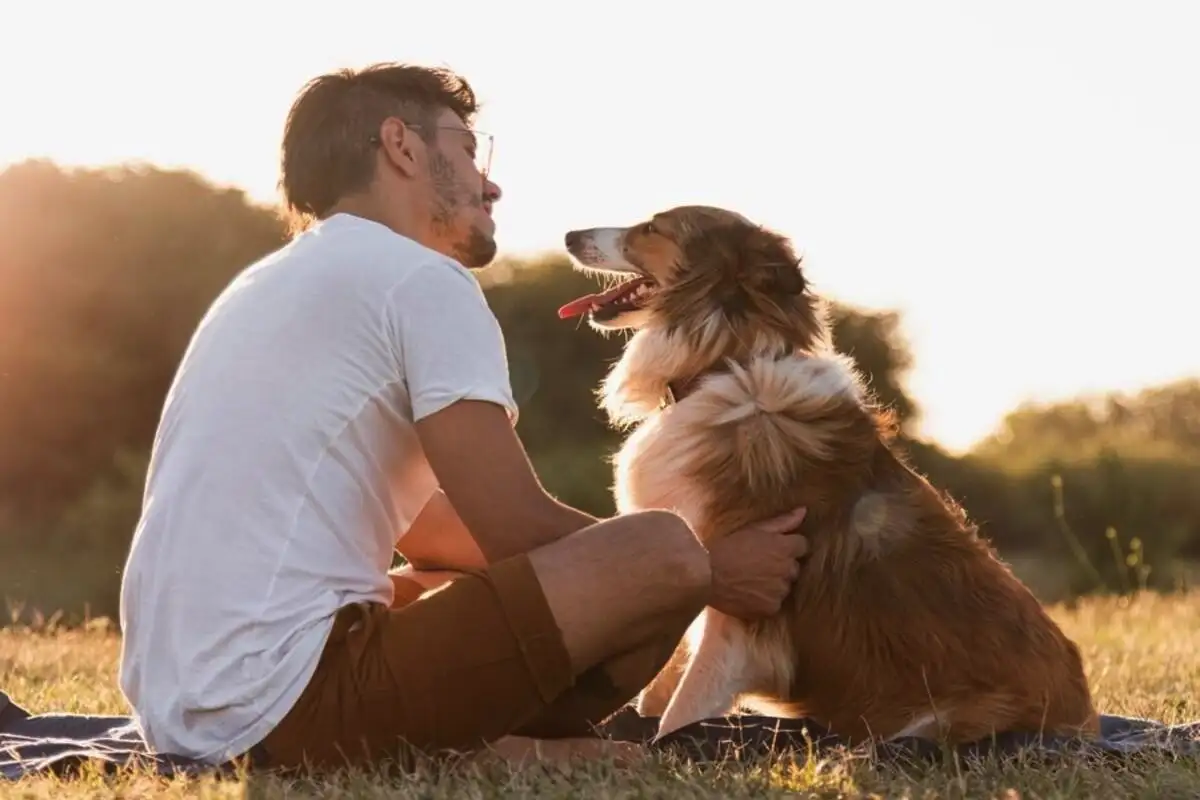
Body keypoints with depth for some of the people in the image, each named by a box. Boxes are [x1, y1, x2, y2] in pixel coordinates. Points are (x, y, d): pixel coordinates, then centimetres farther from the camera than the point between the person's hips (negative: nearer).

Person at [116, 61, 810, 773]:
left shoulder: (268, 287, 24)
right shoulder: (419, 277, -5)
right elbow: (519, 529, -8)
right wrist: (711, 574, 8)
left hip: (185, 712, 10)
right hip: (293, 701, -10)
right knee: (662, 554, -11)